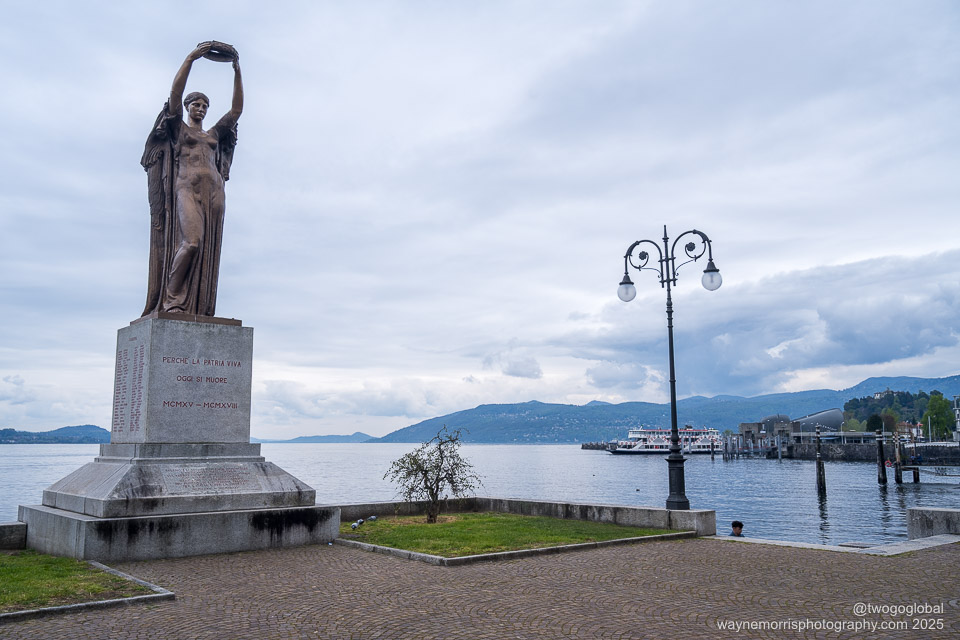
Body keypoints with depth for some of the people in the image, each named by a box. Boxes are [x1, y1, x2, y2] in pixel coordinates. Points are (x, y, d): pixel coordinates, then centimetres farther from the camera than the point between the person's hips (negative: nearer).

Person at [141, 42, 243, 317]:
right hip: (187, 189, -4)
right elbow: (175, 94, 2)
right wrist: (190, 59, 0)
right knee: (191, 242, -25)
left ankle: (196, 310, -10)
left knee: (208, 252, -6)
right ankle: (171, 299, -15)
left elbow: (237, 109, 22)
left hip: (214, 192, 5)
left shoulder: (214, 134, 27)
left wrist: (237, 72, 17)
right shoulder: (177, 128, 16)